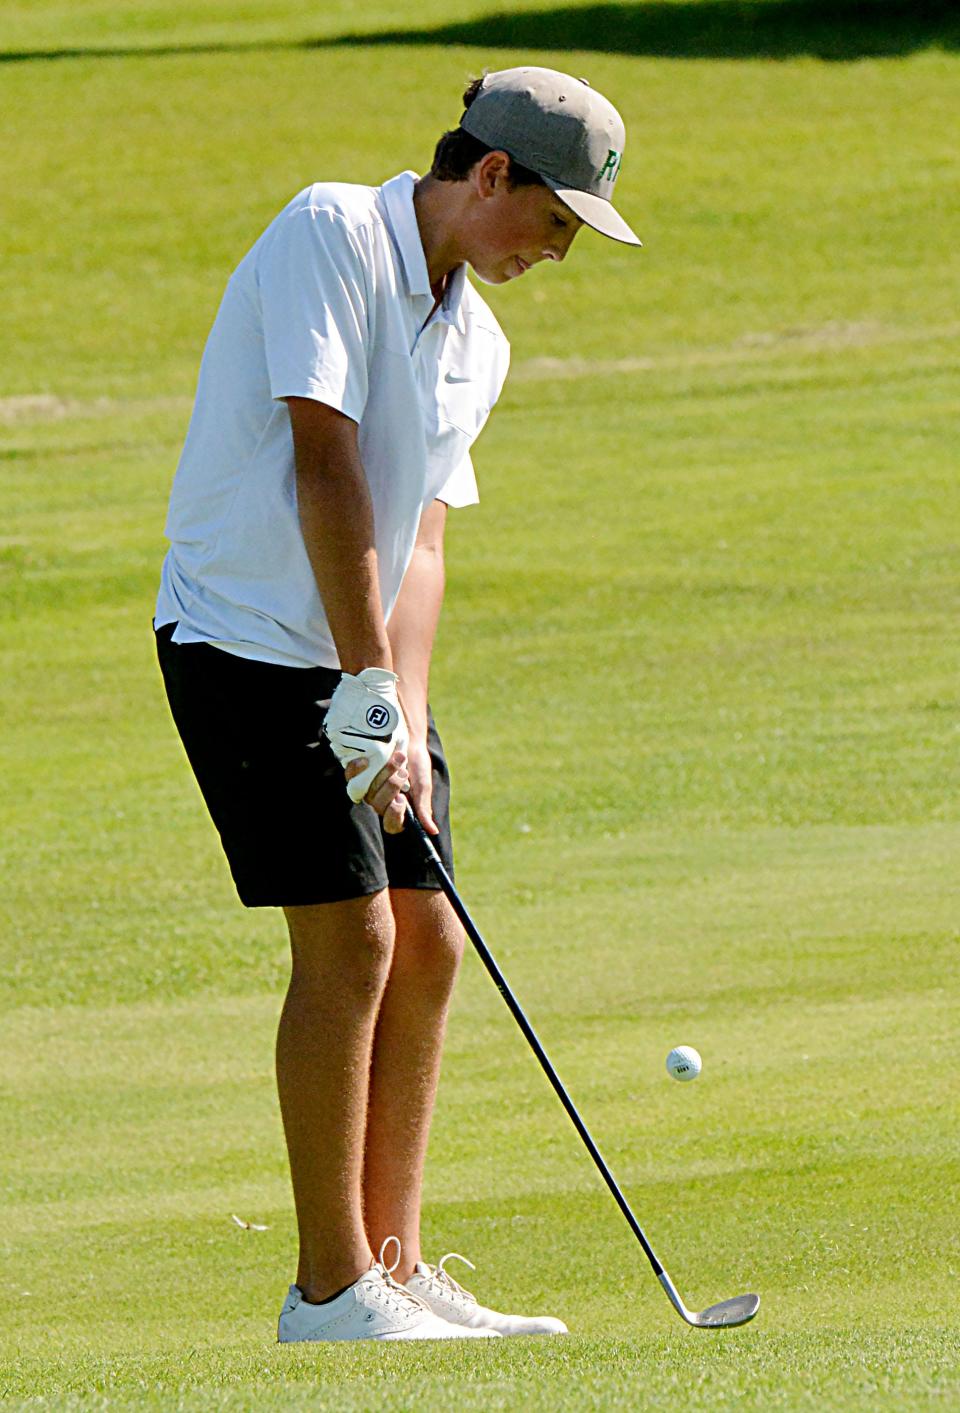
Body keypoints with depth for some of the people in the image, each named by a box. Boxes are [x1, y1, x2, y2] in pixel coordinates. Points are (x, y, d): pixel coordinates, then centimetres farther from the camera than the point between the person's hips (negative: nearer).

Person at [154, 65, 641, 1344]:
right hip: (251, 644, -9)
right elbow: (324, 462, -21)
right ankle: (331, 1290, -7)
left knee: (425, 946, 5)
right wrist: (366, 684, -23)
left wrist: (408, 722, -8)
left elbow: (417, 539, 7)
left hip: (361, 660, 9)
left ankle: (393, 1268, 11)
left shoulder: (475, 341, 12)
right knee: (349, 940, -12)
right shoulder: (332, 235, -14)